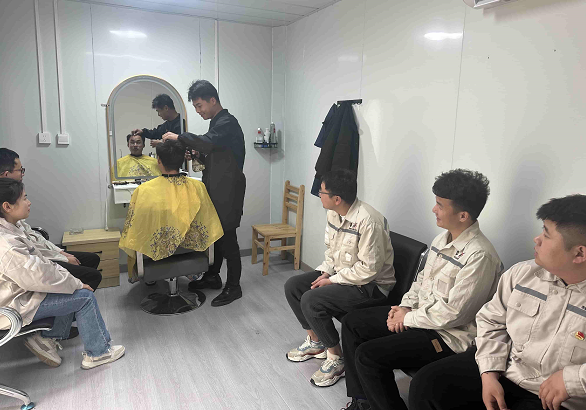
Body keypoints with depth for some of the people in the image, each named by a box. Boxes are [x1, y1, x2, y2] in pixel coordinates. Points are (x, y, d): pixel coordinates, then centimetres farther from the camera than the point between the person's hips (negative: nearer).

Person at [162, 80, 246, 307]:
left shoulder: (227, 122, -14)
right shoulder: (217, 122, 17)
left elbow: (209, 142, -32)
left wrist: (180, 137, -21)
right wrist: (199, 155, 5)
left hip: (227, 190, -10)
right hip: (216, 190, 10)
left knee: (227, 238, -3)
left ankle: (233, 287, 9)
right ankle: (212, 276, 31)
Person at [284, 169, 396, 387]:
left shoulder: (368, 221, -28)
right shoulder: (334, 213, 0)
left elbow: (369, 269, -26)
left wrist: (332, 280, -18)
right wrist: (325, 273, -4)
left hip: (371, 285, -9)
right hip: (340, 273, 9)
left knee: (310, 301, -26)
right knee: (292, 286, 3)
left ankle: (336, 358, -4)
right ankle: (315, 341, 19)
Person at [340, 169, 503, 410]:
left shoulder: (479, 256, -25)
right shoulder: (442, 239, 4)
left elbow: (452, 314, -24)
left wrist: (408, 319, -14)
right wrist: (405, 306, 0)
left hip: (449, 335, -9)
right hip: (419, 314, 10)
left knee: (367, 355, -21)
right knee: (352, 323, 9)